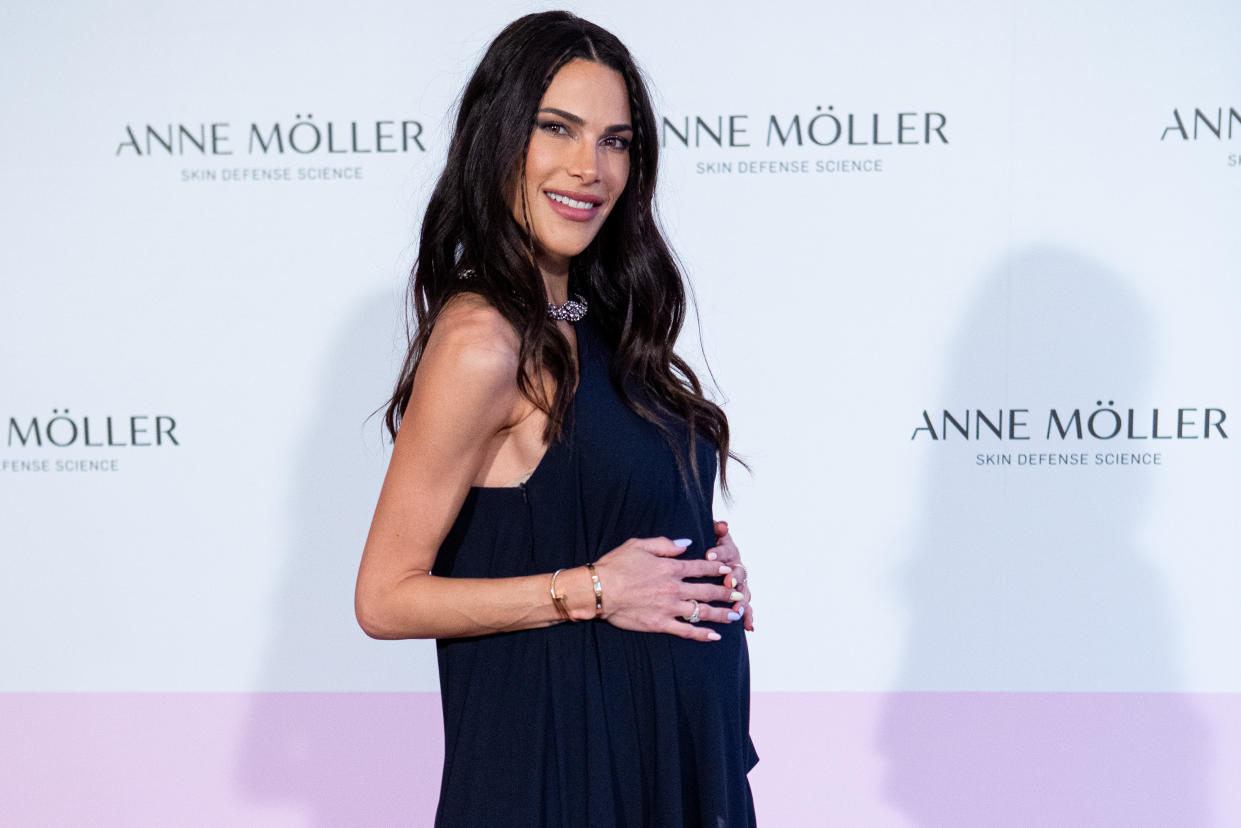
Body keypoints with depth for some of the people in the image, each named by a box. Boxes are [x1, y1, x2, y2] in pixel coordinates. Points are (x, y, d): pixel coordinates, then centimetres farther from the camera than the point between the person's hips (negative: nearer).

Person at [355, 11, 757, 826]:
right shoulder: (482, 339, -18)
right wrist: (590, 590, -19)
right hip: (564, 755, -8)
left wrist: (708, 561, -2)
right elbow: (388, 597, -17)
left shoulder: (592, 321, 6)